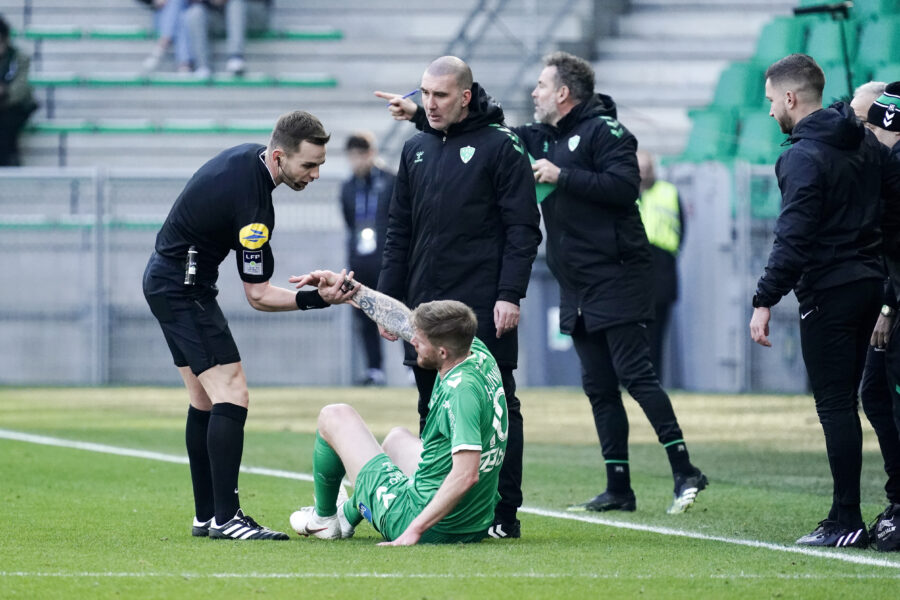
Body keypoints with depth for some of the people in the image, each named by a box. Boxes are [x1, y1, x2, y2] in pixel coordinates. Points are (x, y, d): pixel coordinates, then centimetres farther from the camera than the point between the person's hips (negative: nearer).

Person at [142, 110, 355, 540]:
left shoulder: (249, 155, -1)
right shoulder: (252, 203, -28)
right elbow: (258, 295, -20)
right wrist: (312, 299, -29)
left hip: (167, 277, 10)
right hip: (184, 289, -10)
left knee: (205, 403, 13)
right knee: (231, 398, -16)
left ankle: (206, 516, 15)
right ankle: (225, 518, -19)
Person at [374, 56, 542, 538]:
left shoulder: (500, 146, -4)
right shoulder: (416, 150, 15)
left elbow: (523, 228, -7)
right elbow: (399, 231, 18)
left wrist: (510, 295, -15)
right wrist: (388, 297, 12)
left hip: (484, 309, -6)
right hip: (425, 305, 6)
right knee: (433, 411, 7)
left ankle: (505, 514, 1)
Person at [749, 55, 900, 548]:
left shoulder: (804, 157, -14)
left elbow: (793, 238, -21)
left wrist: (765, 301, -20)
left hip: (828, 292, -8)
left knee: (834, 405, -5)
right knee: (844, 401, 14)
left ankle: (847, 522, -6)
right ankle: (845, 516, 15)